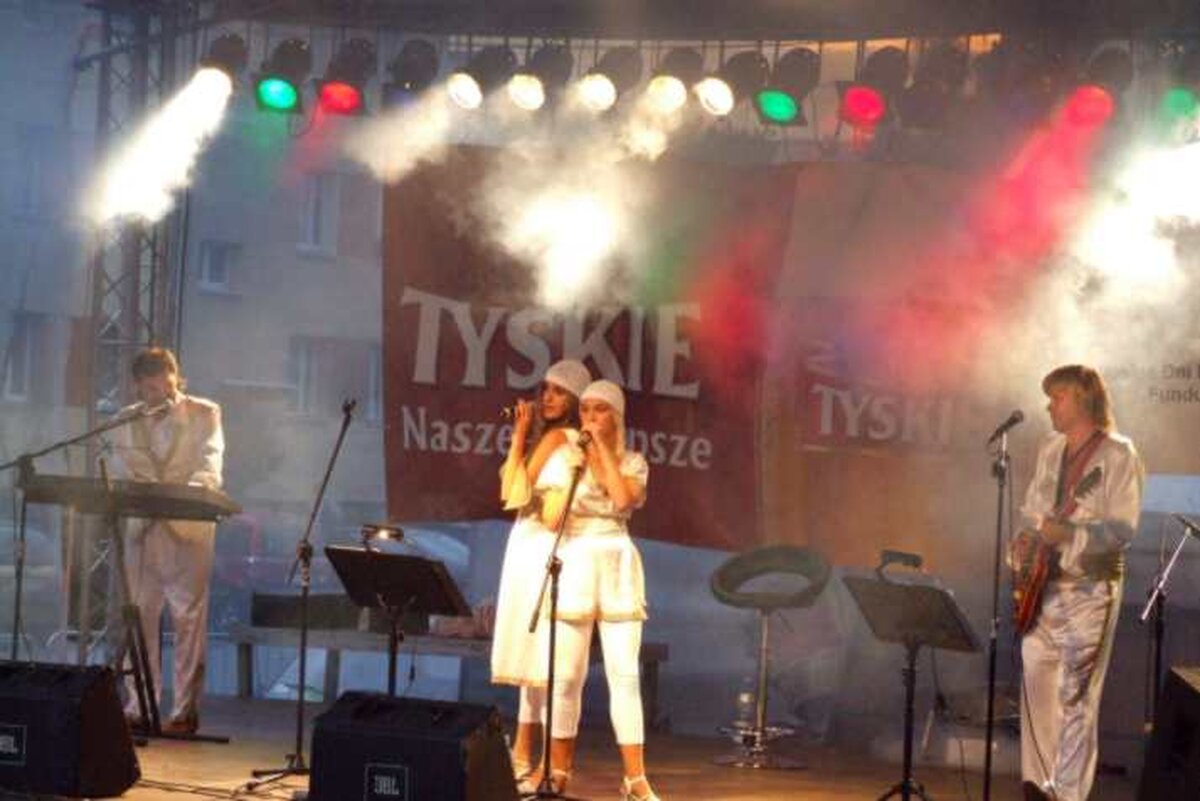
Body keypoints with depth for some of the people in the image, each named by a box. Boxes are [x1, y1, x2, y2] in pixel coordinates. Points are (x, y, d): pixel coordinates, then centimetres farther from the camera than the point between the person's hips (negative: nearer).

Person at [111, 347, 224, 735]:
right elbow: (119, 472, 8)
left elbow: (210, 465, -7)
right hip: (141, 527, 4)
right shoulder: (128, 420, 15)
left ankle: (185, 709, -2)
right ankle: (137, 706, 11)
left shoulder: (204, 414, 5)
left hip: (188, 527, -3)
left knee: (188, 616, -5)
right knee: (138, 615, 4)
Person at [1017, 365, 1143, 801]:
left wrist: (1068, 533, -31)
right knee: (1034, 686, 8)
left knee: (1075, 697, -6)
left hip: (1088, 589, -7)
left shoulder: (1117, 454, -10)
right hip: (1042, 585, 7)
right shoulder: (1050, 449, 12)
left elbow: (1122, 529, -18)